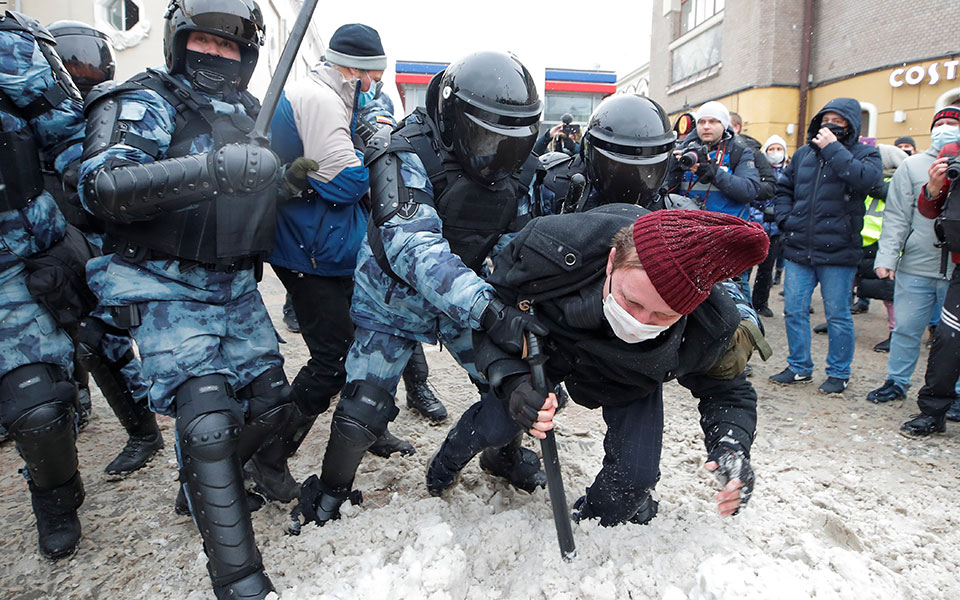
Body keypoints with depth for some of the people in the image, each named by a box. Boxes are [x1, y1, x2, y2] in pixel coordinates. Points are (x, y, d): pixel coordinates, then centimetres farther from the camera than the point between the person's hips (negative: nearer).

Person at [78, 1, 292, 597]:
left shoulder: (253, 114, 15)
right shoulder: (145, 102, -6)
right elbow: (100, 185, -24)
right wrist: (208, 170, -38)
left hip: (237, 287, 7)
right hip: (169, 290, -7)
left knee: (270, 402, 9)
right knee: (209, 422, -17)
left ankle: (203, 484, 38)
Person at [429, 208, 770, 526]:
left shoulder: (714, 327, -37)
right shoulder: (552, 247, -44)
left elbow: (727, 391, -15)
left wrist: (732, 443, -37)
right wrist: (511, 381, -44)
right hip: (546, 341, 0)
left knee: (635, 476, -11)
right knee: (493, 427, -6)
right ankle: (447, 463, 35)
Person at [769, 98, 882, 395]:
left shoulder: (865, 153, 1)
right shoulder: (803, 154, 13)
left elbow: (864, 179, -21)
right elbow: (783, 188, 22)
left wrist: (833, 149, -17)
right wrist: (785, 219, 6)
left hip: (837, 251, -4)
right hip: (798, 248, 4)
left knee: (838, 315, 5)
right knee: (794, 311, 8)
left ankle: (838, 373, 20)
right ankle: (799, 367, 23)